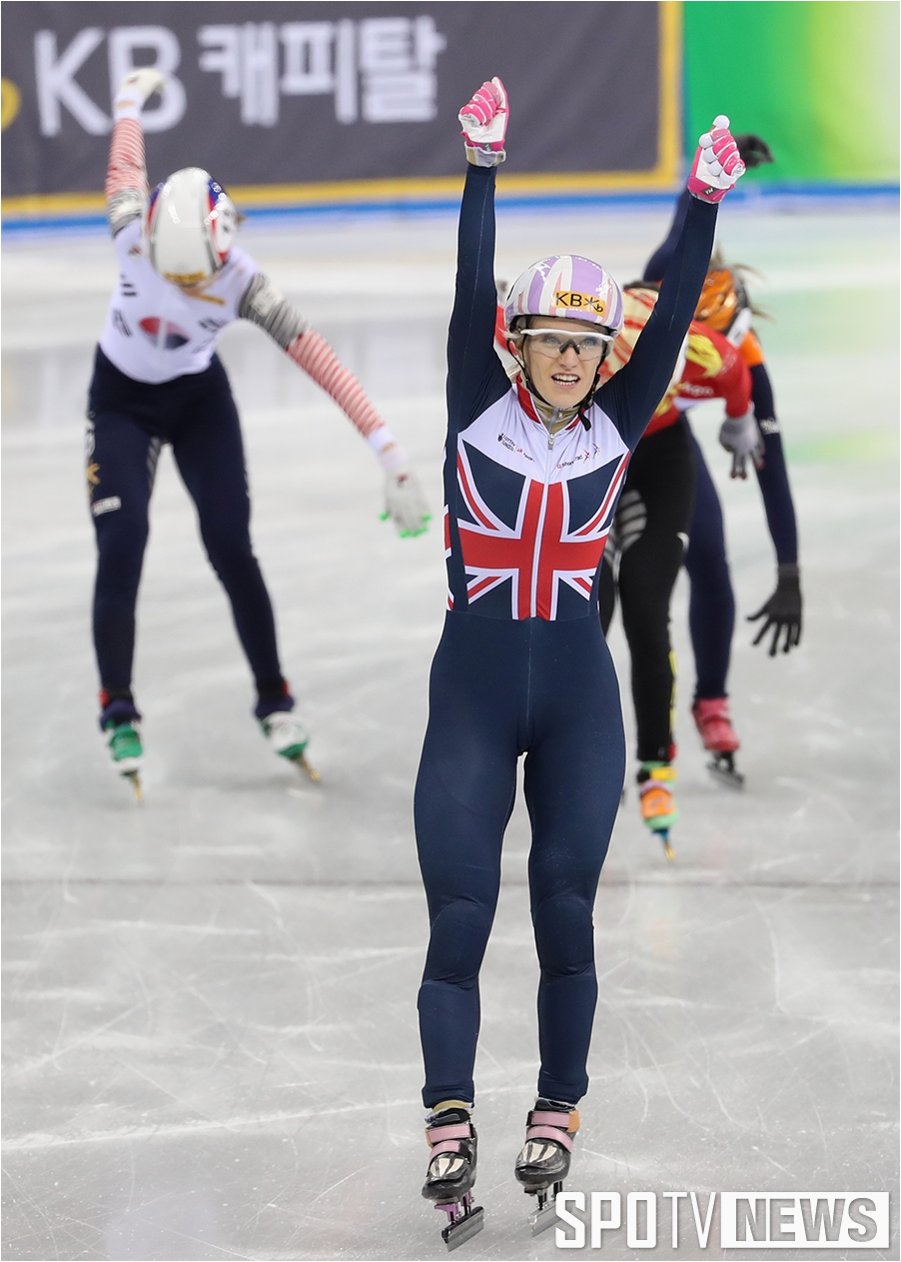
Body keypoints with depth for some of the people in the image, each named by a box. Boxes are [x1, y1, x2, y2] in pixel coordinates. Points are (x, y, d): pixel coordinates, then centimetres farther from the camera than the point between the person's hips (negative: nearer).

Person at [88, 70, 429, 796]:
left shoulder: (244, 283, -31)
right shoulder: (133, 232, -29)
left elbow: (322, 362, -33)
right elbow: (128, 162, -7)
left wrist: (386, 448, -38)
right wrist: (132, 100, 15)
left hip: (200, 402, 0)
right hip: (121, 401, 0)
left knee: (231, 547, -7)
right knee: (121, 547, -12)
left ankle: (274, 700, 9)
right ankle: (119, 711, -1)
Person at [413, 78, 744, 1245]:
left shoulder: (616, 426, 4)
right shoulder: (477, 414, -2)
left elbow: (673, 316, -4)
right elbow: (470, 294, -12)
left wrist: (704, 203, -13)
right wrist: (481, 169, -21)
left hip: (579, 703, 2)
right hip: (473, 699, -2)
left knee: (566, 913, 3)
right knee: (459, 918, -5)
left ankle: (556, 1124, 13)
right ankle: (448, 1135, -5)